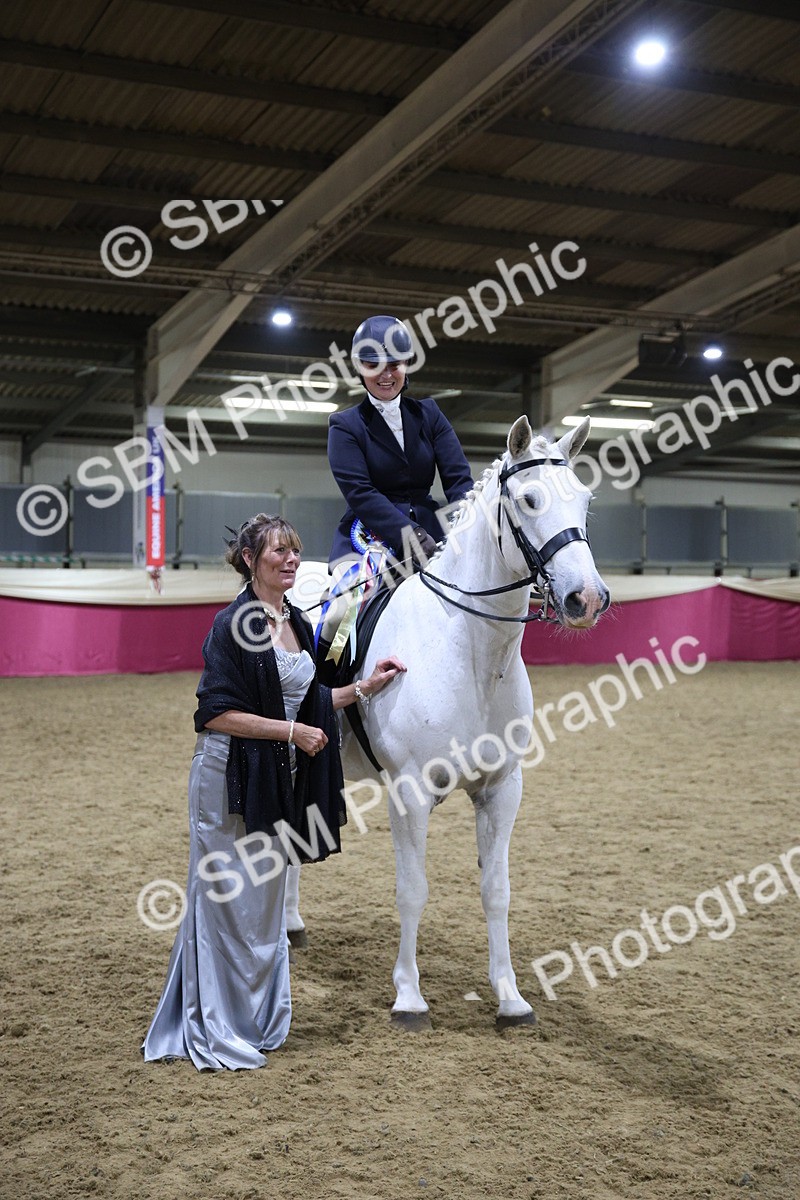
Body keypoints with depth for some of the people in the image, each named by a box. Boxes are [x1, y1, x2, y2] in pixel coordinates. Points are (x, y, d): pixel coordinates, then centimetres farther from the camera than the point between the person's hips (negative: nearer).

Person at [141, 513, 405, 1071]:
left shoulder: (297, 624, 10)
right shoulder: (234, 624, -13)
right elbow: (218, 713, -18)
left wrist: (365, 687, 10)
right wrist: (291, 731, -18)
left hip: (279, 779, 8)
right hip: (230, 778, -8)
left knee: (265, 902, 16)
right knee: (230, 900, -1)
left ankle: (258, 1022, 29)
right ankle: (217, 1034, 11)